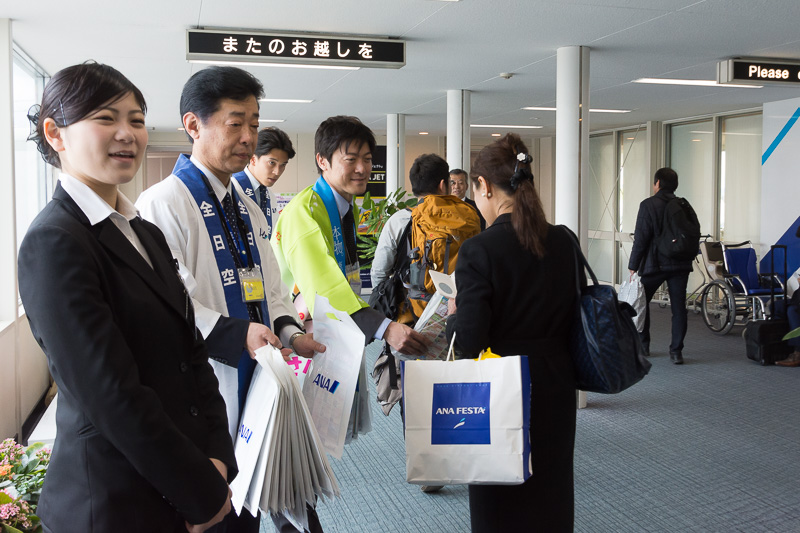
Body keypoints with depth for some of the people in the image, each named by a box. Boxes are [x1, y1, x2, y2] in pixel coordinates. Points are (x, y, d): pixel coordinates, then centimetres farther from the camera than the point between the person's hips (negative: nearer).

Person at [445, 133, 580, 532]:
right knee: (551, 501, 21)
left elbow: (469, 342, -20)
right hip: (555, 390, 5)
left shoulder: (478, 251, -19)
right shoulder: (564, 242, -2)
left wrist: (454, 316, 0)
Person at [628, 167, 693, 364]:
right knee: (679, 307, 5)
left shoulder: (648, 205, -8)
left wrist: (633, 266, -8)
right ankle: (676, 351, 4)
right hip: (680, 264, 4)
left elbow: (641, 238, -11)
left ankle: (642, 345, 20)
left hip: (654, 264, -4)